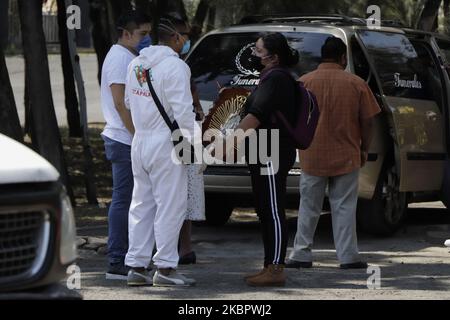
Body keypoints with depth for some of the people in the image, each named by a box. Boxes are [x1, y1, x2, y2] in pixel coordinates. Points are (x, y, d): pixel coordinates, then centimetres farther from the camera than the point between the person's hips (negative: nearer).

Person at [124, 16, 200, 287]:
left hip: (140, 142, 8)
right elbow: (183, 111, -19)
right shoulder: (175, 66, -15)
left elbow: (129, 102, 17)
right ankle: (165, 267, 0)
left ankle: (137, 266, 14)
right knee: (170, 207, -1)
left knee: (142, 206, 13)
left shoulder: (137, 64, 10)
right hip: (165, 145, -8)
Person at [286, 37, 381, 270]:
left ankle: (301, 255, 10)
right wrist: (364, 150, 10)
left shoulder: (304, 83, -4)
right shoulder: (356, 84, -5)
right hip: (346, 158, -1)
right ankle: (348, 257, 4)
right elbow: (367, 121, -3)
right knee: (344, 207, 5)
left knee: (309, 208, 10)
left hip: (312, 157, 1)